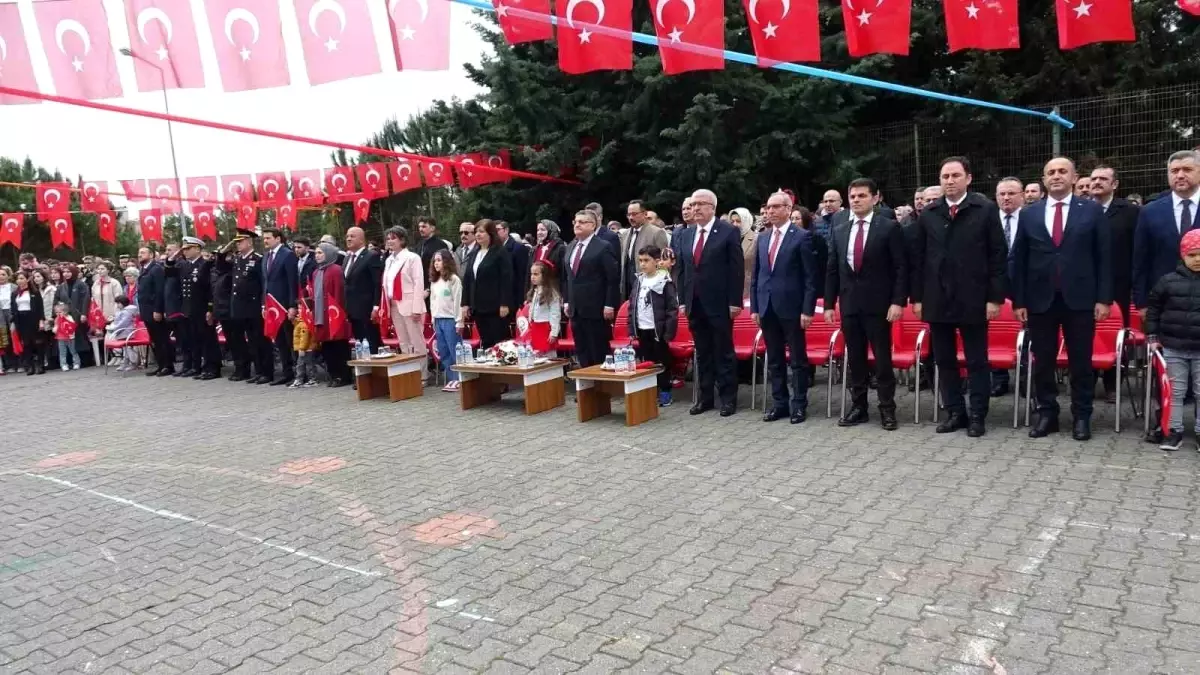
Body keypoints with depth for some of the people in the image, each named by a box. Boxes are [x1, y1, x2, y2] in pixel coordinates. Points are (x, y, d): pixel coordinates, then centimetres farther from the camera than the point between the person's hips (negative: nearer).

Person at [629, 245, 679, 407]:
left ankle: (665, 393, 15)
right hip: (642, 330, 5)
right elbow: (632, 306, 13)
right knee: (645, 362, 11)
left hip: (658, 330, -5)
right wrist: (632, 329, 8)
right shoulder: (638, 281, 8)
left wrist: (668, 332, -15)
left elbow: (672, 309, -11)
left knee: (662, 362, 4)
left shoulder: (665, 282, -9)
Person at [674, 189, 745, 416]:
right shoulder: (684, 235, 12)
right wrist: (682, 300, 8)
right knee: (702, 353, 11)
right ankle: (705, 397, 20)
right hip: (695, 305, 5)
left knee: (724, 353, 3)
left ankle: (728, 398, 12)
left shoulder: (729, 232, -4)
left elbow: (737, 269, -8)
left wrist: (735, 302, -13)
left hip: (720, 304, -5)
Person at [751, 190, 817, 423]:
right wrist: (754, 307, 8)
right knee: (774, 360, 11)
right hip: (767, 307, 5)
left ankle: (799, 405, 12)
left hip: (791, 307, -5)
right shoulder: (762, 238, 12)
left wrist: (807, 310, -13)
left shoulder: (802, 237, -5)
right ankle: (779, 403, 21)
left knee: (798, 359, 4)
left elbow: (810, 277, -8)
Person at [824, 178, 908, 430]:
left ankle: (887, 409, 11)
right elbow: (832, 271, 12)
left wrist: (898, 301, -14)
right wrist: (829, 304, 7)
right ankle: (858, 407, 19)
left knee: (882, 359, 1)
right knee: (854, 359, 10)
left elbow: (901, 267, -6)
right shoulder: (839, 231, 10)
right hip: (849, 304, 4)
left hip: (878, 304, -4)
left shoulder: (890, 227, -3)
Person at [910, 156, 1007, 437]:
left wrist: (995, 297, -8)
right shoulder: (928, 213, 7)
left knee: (977, 361, 5)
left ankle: (977, 415, 14)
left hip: (973, 299, -3)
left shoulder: (986, 209, -2)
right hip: (937, 299, 3)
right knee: (944, 360, 9)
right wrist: (917, 297, 2)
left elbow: (997, 256, -3)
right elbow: (917, 258, 7)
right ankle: (954, 412, 20)